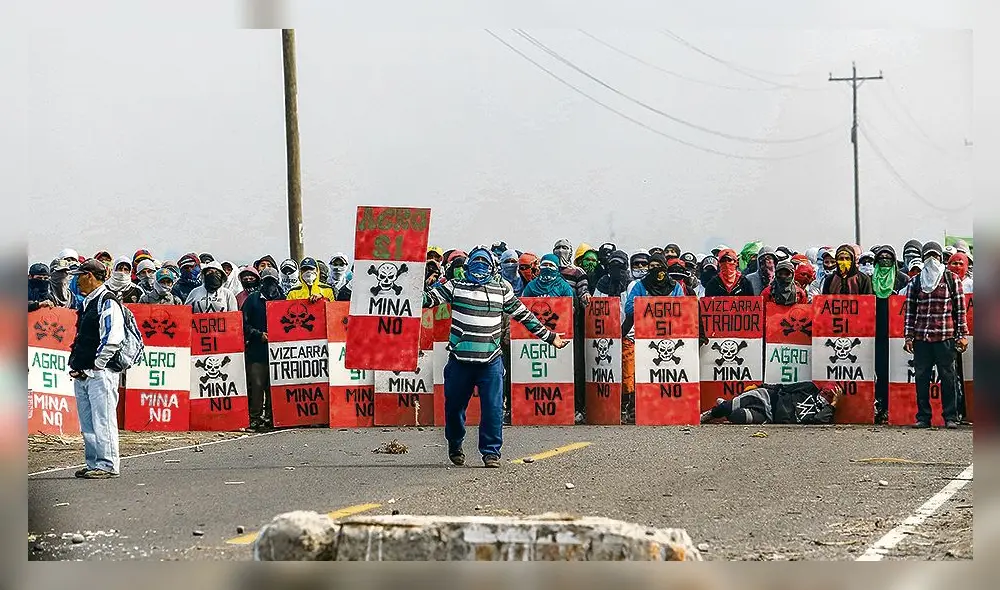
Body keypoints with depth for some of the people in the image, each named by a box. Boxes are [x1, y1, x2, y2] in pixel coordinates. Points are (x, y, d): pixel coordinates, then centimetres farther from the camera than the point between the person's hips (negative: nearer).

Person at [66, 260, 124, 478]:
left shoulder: (107, 302, -10)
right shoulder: (87, 303, 20)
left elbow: (111, 339, -17)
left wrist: (95, 367, -15)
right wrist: (74, 364, 16)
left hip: (100, 373, -10)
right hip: (82, 374, 10)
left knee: (103, 420, -9)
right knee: (87, 423, 11)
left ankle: (107, 465, -7)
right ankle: (94, 464, 15)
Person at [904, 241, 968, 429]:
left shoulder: (951, 279, 7)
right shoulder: (916, 282, 13)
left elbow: (960, 308, 5)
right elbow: (910, 310, 13)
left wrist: (963, 334, 0)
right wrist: (908, 336, 6)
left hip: (945, 337, -2)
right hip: (921, 337, 2)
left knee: (948, 377, 0)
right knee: (921, 378, 3)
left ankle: (950, 417, 6)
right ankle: (923, 417, 10)